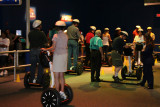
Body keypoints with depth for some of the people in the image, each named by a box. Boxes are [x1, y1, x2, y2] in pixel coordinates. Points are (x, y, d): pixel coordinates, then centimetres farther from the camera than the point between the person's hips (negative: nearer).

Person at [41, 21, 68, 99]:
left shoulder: (56, 35, -9)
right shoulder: (66, 36, 8)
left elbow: (53, 47, -13)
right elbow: (65, 46, 8)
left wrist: (45, 49, 1)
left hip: (58, 55, -6)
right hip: (65, 54, 6)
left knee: (57, 76, -1)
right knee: (61, 76, 14)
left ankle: (57, 93, 1)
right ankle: (62, 92, 18)